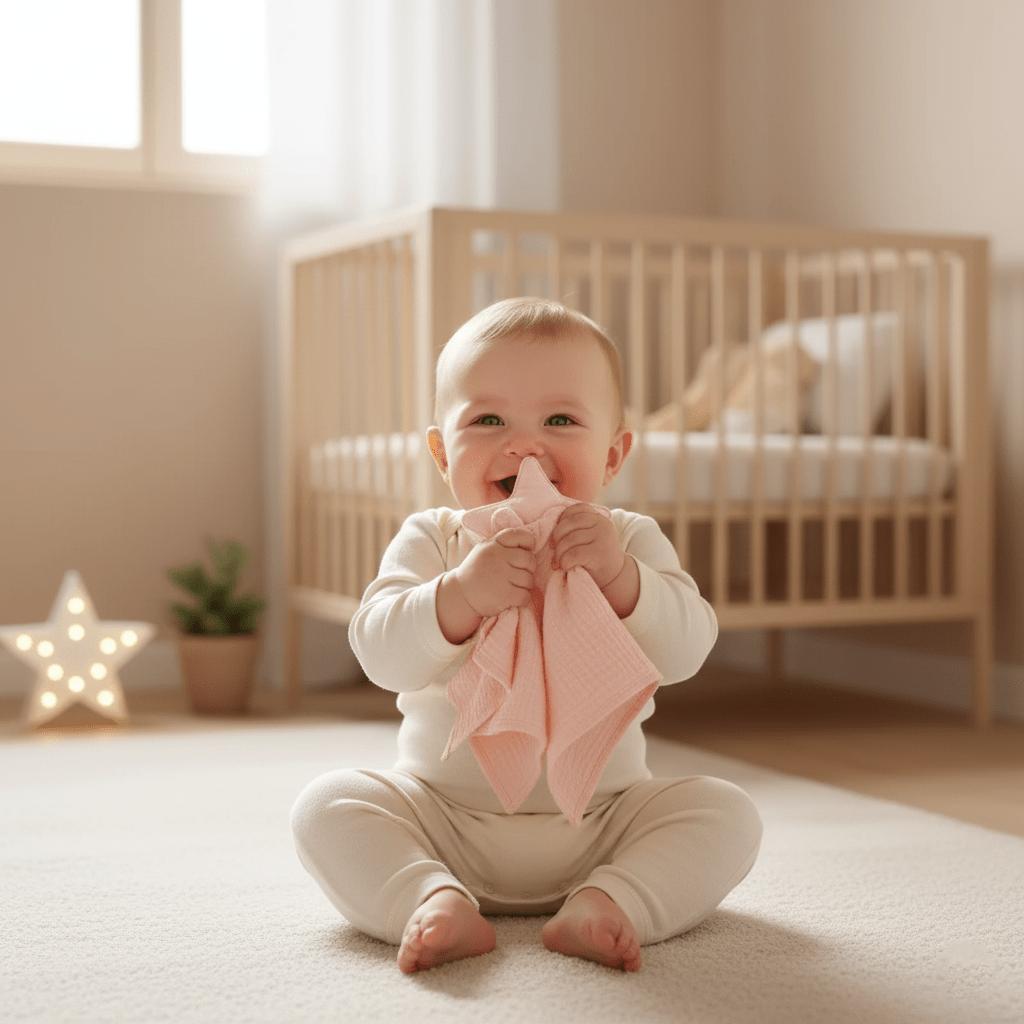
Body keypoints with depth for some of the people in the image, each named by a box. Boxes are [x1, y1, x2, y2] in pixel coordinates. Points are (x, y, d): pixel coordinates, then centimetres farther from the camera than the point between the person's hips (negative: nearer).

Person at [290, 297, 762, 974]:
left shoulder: (630, 541, -2)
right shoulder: (430, 542, -4)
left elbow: (686, 651, -16)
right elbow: (381, 655, -19)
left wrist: (619, 577, -33)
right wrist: (461, 595, -36)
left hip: (600, 821, 0)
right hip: (444, 812, 0)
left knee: (728, 813, -18)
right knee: (327, 806, -19)